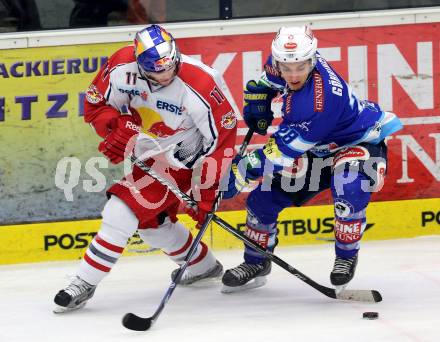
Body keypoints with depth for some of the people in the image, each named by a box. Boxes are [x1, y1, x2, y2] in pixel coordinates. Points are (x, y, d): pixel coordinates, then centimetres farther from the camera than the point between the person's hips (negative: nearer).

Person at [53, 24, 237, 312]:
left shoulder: (199, 87, -31)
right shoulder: (122, 67, -20)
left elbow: (222, 138, -22)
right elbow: (96, 104, -4)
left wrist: (206, 194, -22)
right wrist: (117, 129, -25)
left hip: (182, 160, -7)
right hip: (149, 154, 7)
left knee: (123, 210, -17)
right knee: (151, 222, 21)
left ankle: (85, 284, -10)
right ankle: (204, 267, 44)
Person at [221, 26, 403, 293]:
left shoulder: (320, 98, -40)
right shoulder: (282, 62, -18)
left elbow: (283, 151, -35)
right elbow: (266, 80, 11)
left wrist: (241, 173, -30)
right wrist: (256, 108, 4)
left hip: (358, 143, -8)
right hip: (318, 148, 8)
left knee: (348, 190, -36)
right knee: (264, 195, 1)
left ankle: (346, 257, -10)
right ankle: (256, 264, 22)